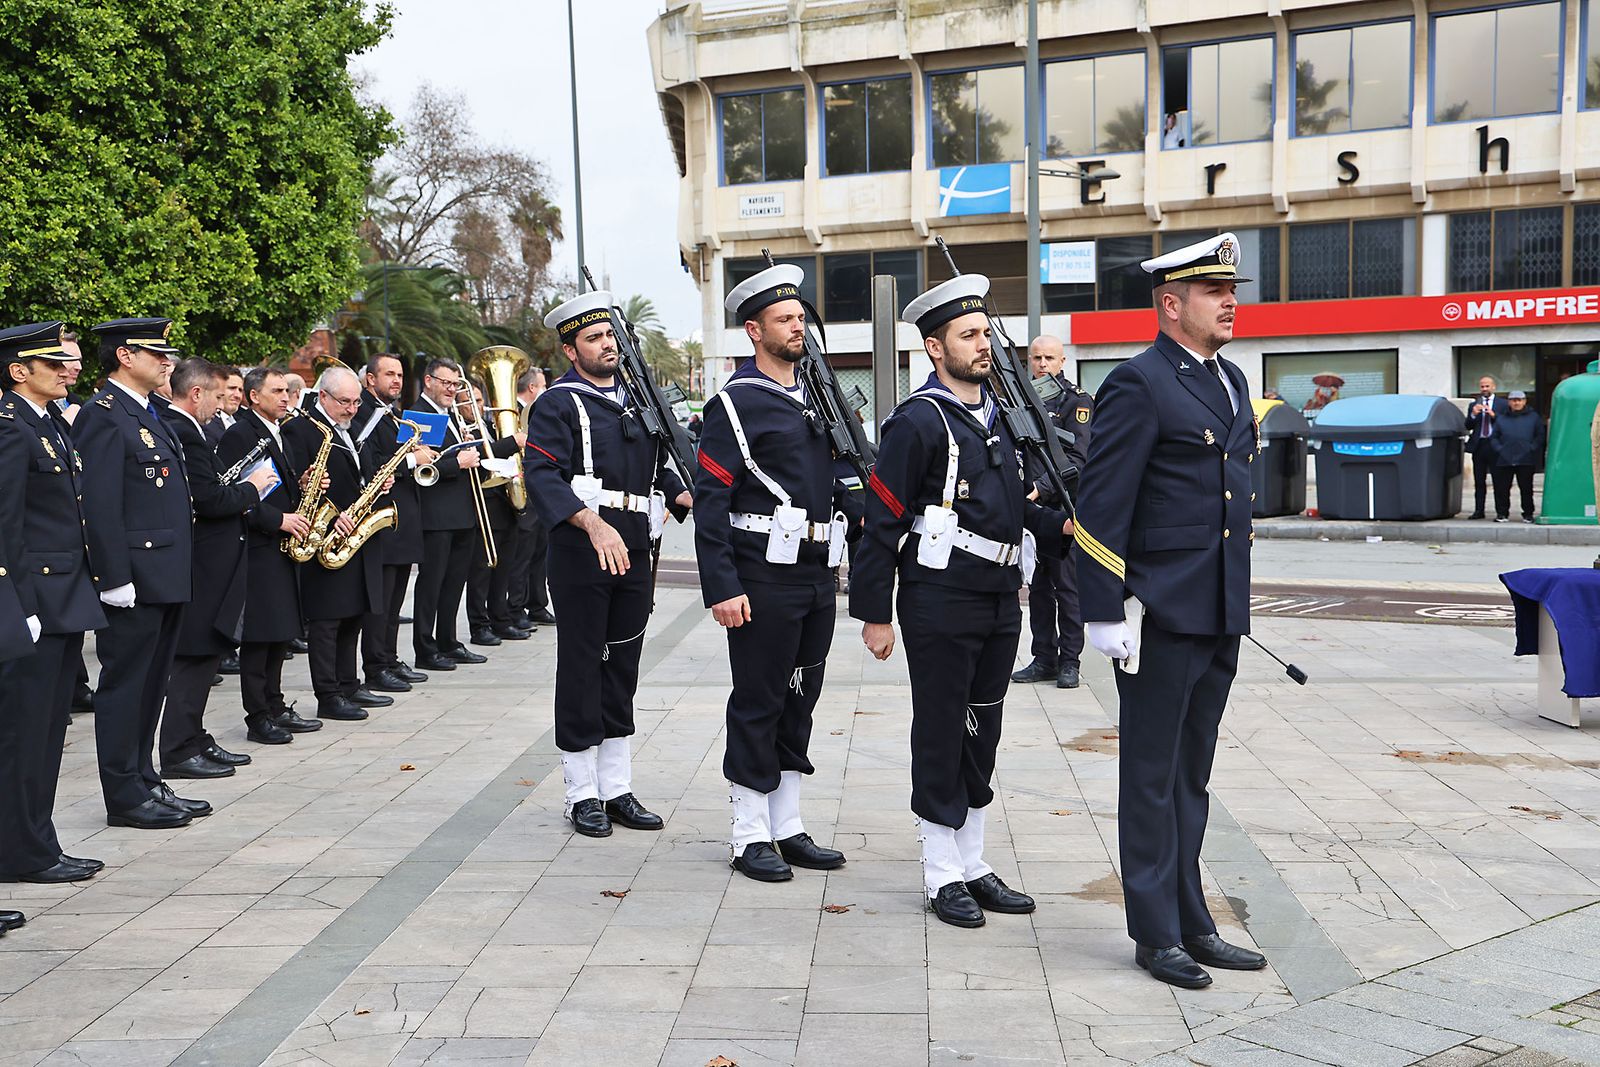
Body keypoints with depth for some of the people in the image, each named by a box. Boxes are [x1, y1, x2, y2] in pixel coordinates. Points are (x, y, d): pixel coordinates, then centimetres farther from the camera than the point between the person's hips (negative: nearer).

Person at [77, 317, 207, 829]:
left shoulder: (149, 414, 17)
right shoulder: (103, 414, -12)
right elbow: (99, 505, -19)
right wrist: (116, 579, -22)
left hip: (165, 577, 9)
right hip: (133, 580, -9)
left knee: (149, 685, 15)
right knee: (124, 685, 0)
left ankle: (145, 783, 24)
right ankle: (126, 798, 7)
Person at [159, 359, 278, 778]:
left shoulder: (181, 429, 14)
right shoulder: (182, 433, -18)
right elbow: (210, 500, -22)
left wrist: (238, 492, 6)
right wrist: (251, 487, -7)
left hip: (206, 564, 10)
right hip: (200, 567, -10)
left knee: (203, 654, 15)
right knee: (195, 655, -4)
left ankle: (195, 740, 23)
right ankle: (179, 752, 3)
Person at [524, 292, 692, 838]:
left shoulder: (635, 399, 16)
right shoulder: (557, 403, -5)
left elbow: (658, 467, 21)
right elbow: (541, 474, -18)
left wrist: (689, 499, 0)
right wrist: (593, 522, -32)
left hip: (634, 549, 7)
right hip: (581, 550, -6)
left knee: (622, 668, 11)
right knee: (581, 667, 1)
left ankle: (617, 788, 20)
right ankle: (583, 794, 11)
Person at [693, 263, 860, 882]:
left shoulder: (814, 399, 15)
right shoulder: (736, 403, -9)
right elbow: (710, 501, -14)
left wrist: (862, 517, 4)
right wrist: (721, 588, -19)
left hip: (818, 575, 8)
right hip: (765, 578, -8)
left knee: (799, 700, 13)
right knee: (758, 703, 1)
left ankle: (787, 828, 24)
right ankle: (751, 838, 12)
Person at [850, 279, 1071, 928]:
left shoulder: (995, 416, 14)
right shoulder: (918, 421, -11)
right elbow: (882, 521, -12)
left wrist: (1058, 527, 1)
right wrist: (874, 614, -13)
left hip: (1000, 602, 8)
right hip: (941, 603, -8)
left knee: (981, 735, 14)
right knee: (940, 738, 2)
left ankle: (972, 865, 25)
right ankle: (943, 876, 13)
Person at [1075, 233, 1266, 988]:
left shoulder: (1231, 380, 14)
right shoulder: (1137, 385, -12)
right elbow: (1100, 506, -16)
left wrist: (1239, 602, 19)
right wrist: (1106, 612, -18)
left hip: (1221, 615, 8)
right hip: (1161, 615, -8)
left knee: (1191, 777, 16)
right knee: (1152, 778, 4)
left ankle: (1192, 924, 27)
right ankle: (1156, 934, 15)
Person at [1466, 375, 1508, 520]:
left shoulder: (1502, 404, 5)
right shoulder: (1474, 404, 13)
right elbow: (1468, 426, 6)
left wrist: (1493, 415, -16)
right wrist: (1473, 414, -11)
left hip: (1495, 445, -3)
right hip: (1478, 445, 3)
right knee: (1479, 481, 6)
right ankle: (1478, 510, 10)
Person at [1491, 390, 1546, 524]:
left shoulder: (1533, 417, 9)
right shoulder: (1501, 419, 14)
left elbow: (1540, 436, 5)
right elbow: (1494, 437, 13)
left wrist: (1531, 449, -7)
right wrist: (1499, 449, -3)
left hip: (1526, 461, -2)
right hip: (1504, 460, 2)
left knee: (1526, 488, 2)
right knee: (1502, 488, 0)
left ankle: (1528, 514, 10)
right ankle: (1502, 513, 9)